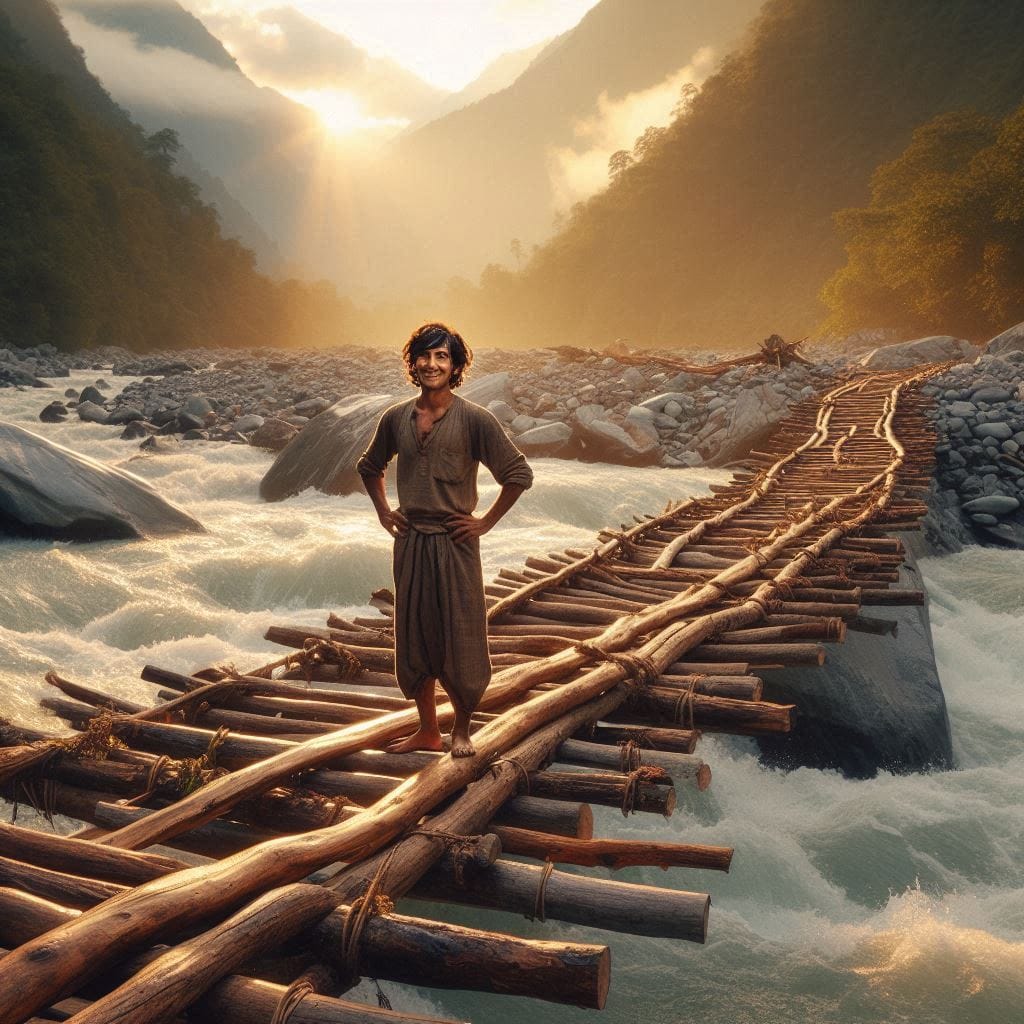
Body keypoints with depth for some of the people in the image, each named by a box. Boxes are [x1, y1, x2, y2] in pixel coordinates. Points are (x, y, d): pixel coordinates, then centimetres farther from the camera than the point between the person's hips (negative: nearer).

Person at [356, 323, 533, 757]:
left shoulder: (474, 419, -9)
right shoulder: (395, 418, 4)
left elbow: (519, 473, -6)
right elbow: (369, 467, 22)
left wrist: (487, 521, -6)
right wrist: (383, 511, 11)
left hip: (455, 542, -4)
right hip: (410, 542, 4)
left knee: (461, 640, 2)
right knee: (413, 638, 10)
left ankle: (462, 730, 21)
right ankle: (427, 730, 25)